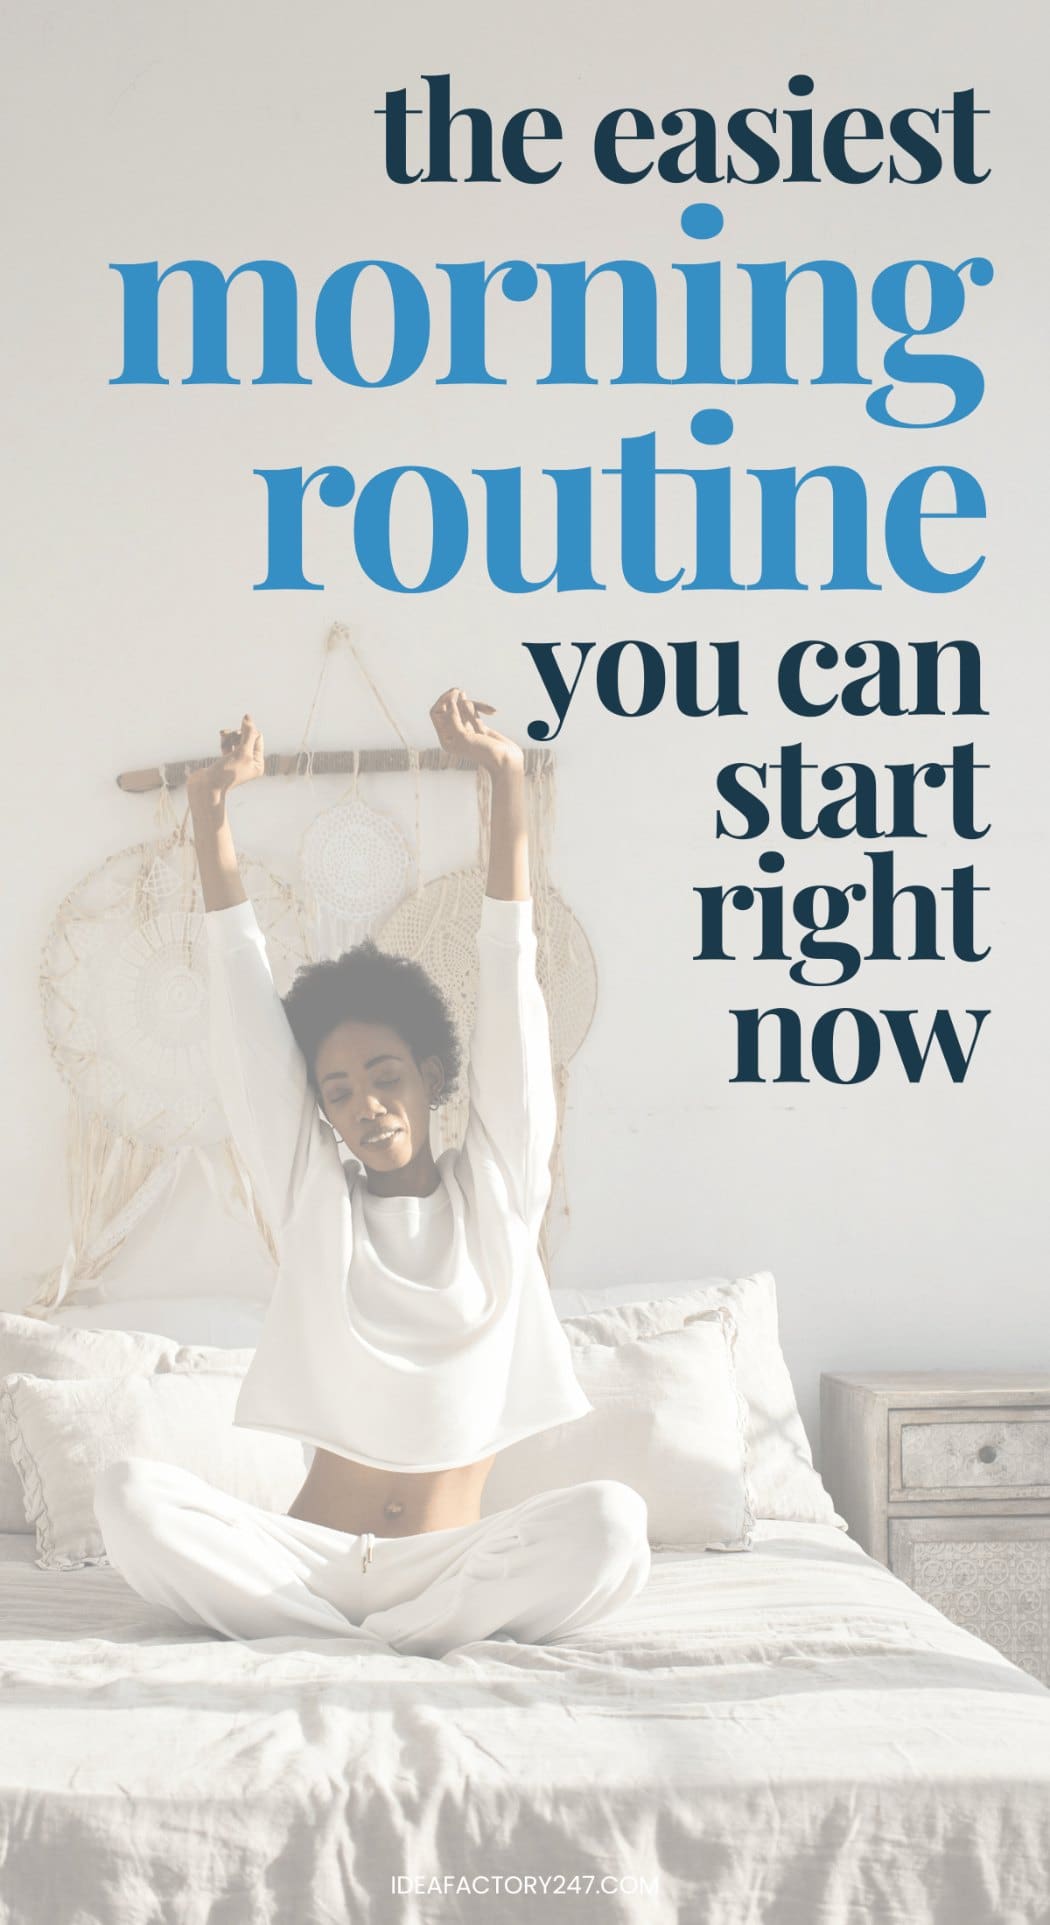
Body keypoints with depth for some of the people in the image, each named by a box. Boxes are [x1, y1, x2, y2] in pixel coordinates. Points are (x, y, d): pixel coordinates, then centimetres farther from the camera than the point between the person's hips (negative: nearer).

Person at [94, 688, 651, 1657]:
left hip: (451, 1557, -1)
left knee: (609, 1521, -31)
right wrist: (212, 815, 1)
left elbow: (510, 983, 0)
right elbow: (246, 1000, 5)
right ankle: (415, 1643, -21)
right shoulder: (310, 1192, 9)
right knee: (132, 1492, -25)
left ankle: (368, 1644, -19)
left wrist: (507, 784, -4)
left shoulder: (496, 1185, 7)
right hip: (311, 1554, 1)